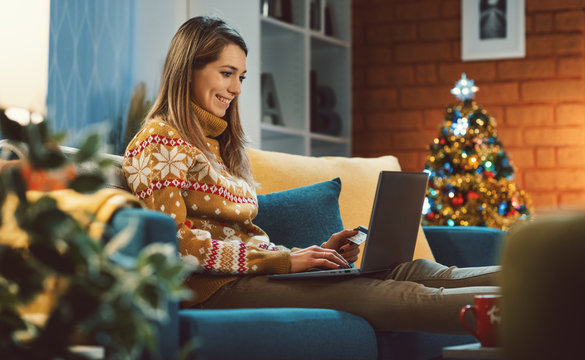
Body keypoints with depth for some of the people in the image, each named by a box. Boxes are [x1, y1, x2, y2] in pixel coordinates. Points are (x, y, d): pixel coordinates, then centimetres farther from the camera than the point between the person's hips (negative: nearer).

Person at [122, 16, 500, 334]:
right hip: (213, 287, -8)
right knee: (370, 293, -25)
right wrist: (284, 261, -17)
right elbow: (176, 243, -15)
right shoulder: (160, 141, -3)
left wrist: (316, 253, 1)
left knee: (407, 270, -10)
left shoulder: (220, 144, 24)